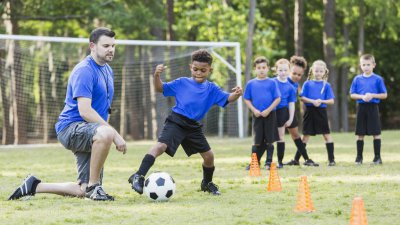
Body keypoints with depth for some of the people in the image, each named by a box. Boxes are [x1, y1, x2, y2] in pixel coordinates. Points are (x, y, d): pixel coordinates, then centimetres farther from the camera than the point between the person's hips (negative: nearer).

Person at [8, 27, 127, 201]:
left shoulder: (107, 71, 15)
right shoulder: (84, 71, -15)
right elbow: (85, 111, -25)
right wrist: (115, 134, -27)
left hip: (87, 132, 9)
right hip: (70, 127, -9)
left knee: (83, 191, 6)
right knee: (105, 133, -41)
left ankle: (34, 186, 21)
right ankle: (93, 186, -25)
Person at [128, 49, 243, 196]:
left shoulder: (211, 89, 8)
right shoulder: (182, 83, 4)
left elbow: (227, 99, -2)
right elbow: (161, 88, 7)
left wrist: (236, 95, -25)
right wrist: (157, 76, -13)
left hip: (194, 126, 4)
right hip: (176, 122, -4)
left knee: (208, 155, 5)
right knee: (161, 145, -26)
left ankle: (207, 183, 33)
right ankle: (139, 176, -27)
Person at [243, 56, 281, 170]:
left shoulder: (272, 83, -1)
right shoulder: (251, 84, 3)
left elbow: (277, 99, -3)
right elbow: (246, 99, 7)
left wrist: (268, 110, -12)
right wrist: (254, 110, -7)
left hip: (270, 114, -1)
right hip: (257, 115, 1)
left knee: (269, 140, 3)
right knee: (257, 140, 2)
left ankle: (269, 162, 12)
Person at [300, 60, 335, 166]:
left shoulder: (326, 85, 3)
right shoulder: (307, 84, 3)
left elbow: (331, 101, 0)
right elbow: (302, 98, -2)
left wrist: (321, 101, -16)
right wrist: (313, 101, -16)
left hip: (321, 112, 0)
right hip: (310, 112, 0)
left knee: (326, 134, -1)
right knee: (306, 135, 6)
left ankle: (331, 159, 3)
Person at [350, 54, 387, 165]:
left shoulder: (378, 79, -1)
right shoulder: (357, 79, 5)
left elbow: (384, 95, 0)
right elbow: (352, 94, 6)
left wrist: (372, 95, -13)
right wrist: (362, 96, -12)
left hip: (373, 107, -2)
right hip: (361, 107, 2)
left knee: (376, 133, -2)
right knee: (360, 134, 5)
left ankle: (377, 157, 4)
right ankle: (359, 157, 13)